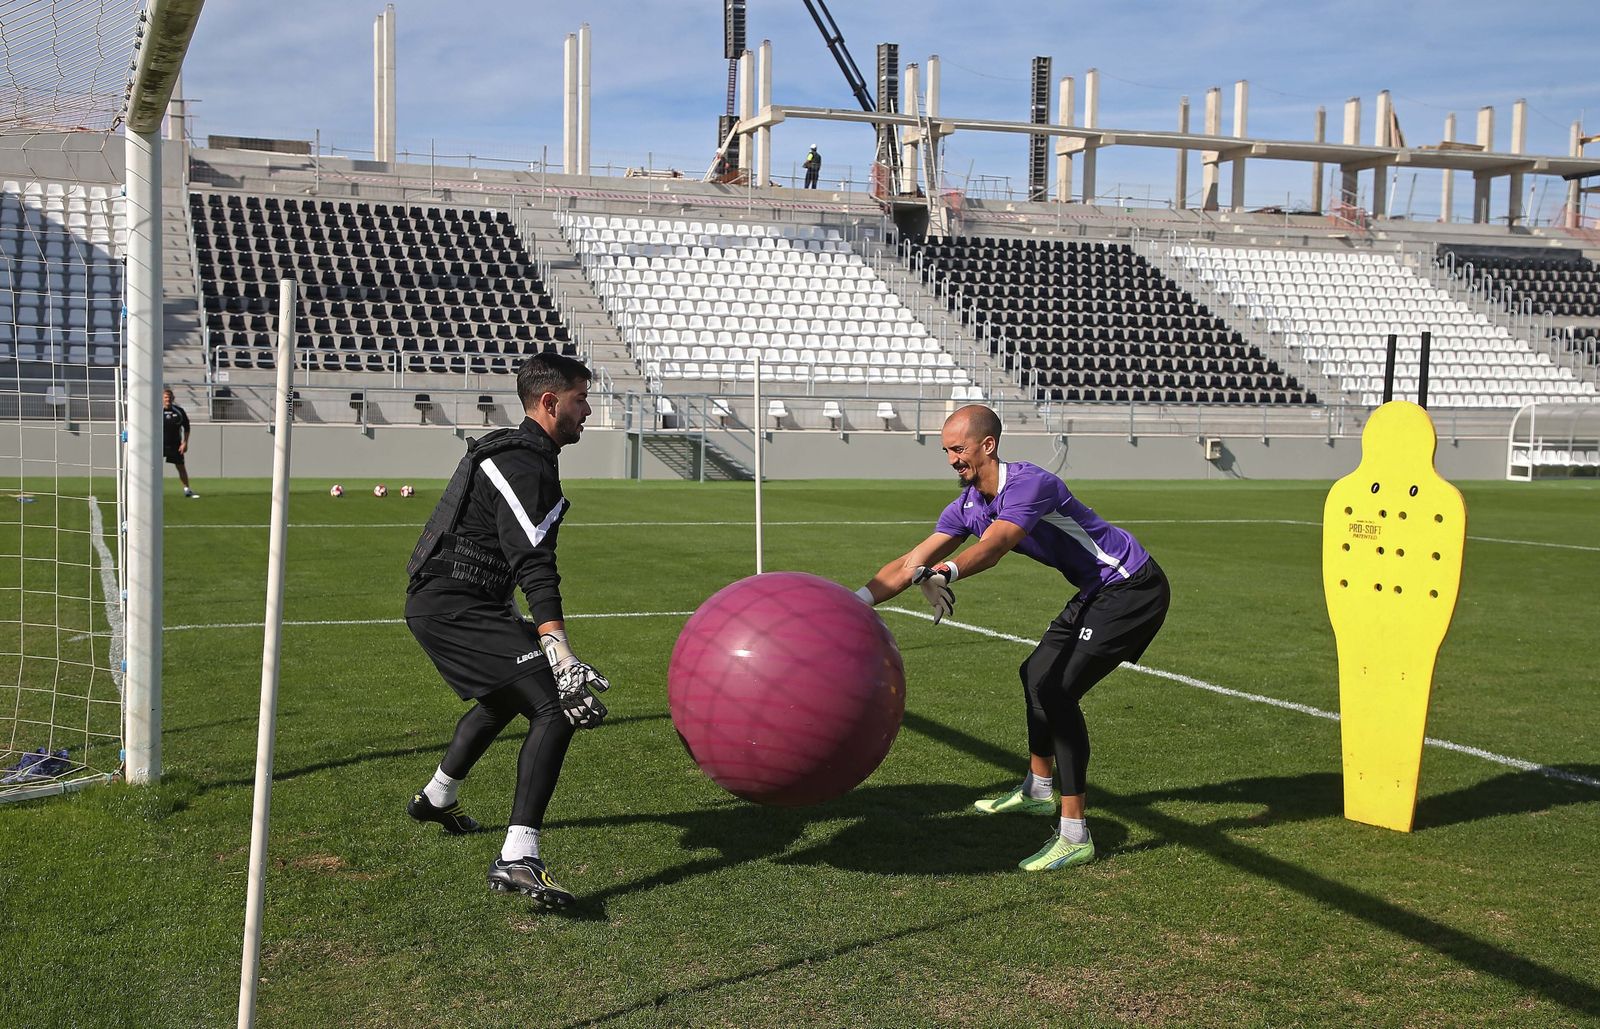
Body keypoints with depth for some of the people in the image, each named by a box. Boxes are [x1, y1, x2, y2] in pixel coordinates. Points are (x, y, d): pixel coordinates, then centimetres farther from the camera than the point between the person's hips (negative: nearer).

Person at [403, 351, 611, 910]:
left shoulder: (509, 450, 17)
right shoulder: (524, 466, -17)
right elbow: (534, 568, -28)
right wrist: (560, 654, -36)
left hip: (437, 602, 11)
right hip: (456, 608, -11)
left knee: (508, 695, 32)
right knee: (555, 708, -20)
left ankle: (437, 798, 51)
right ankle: (517, 859, -27)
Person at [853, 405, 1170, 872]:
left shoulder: (1029, 483, -27)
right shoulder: (968, 506, 1)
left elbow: (993, 547, -44)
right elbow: (912, 562, -3)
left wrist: (942, 573, -61)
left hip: (1133, 589, -10)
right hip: (1097, 592, 10)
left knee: (1057, 691, -19)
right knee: (1036, 674, 21)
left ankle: (1075, 836, -15)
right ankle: (1038, 790, 41)